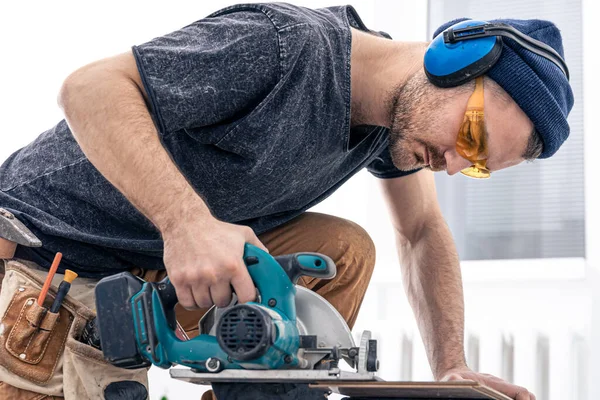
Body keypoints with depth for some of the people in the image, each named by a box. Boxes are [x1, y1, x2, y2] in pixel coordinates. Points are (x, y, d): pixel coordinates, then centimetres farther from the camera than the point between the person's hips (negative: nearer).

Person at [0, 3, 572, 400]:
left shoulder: (396, 117, -4)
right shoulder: (285, 47, -30)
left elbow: (423, 233, 9)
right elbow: (89, 87, -33)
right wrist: (187, 221, -45)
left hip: (155, 264, 7)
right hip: (50, 241, -7)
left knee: (344, 251, -10)